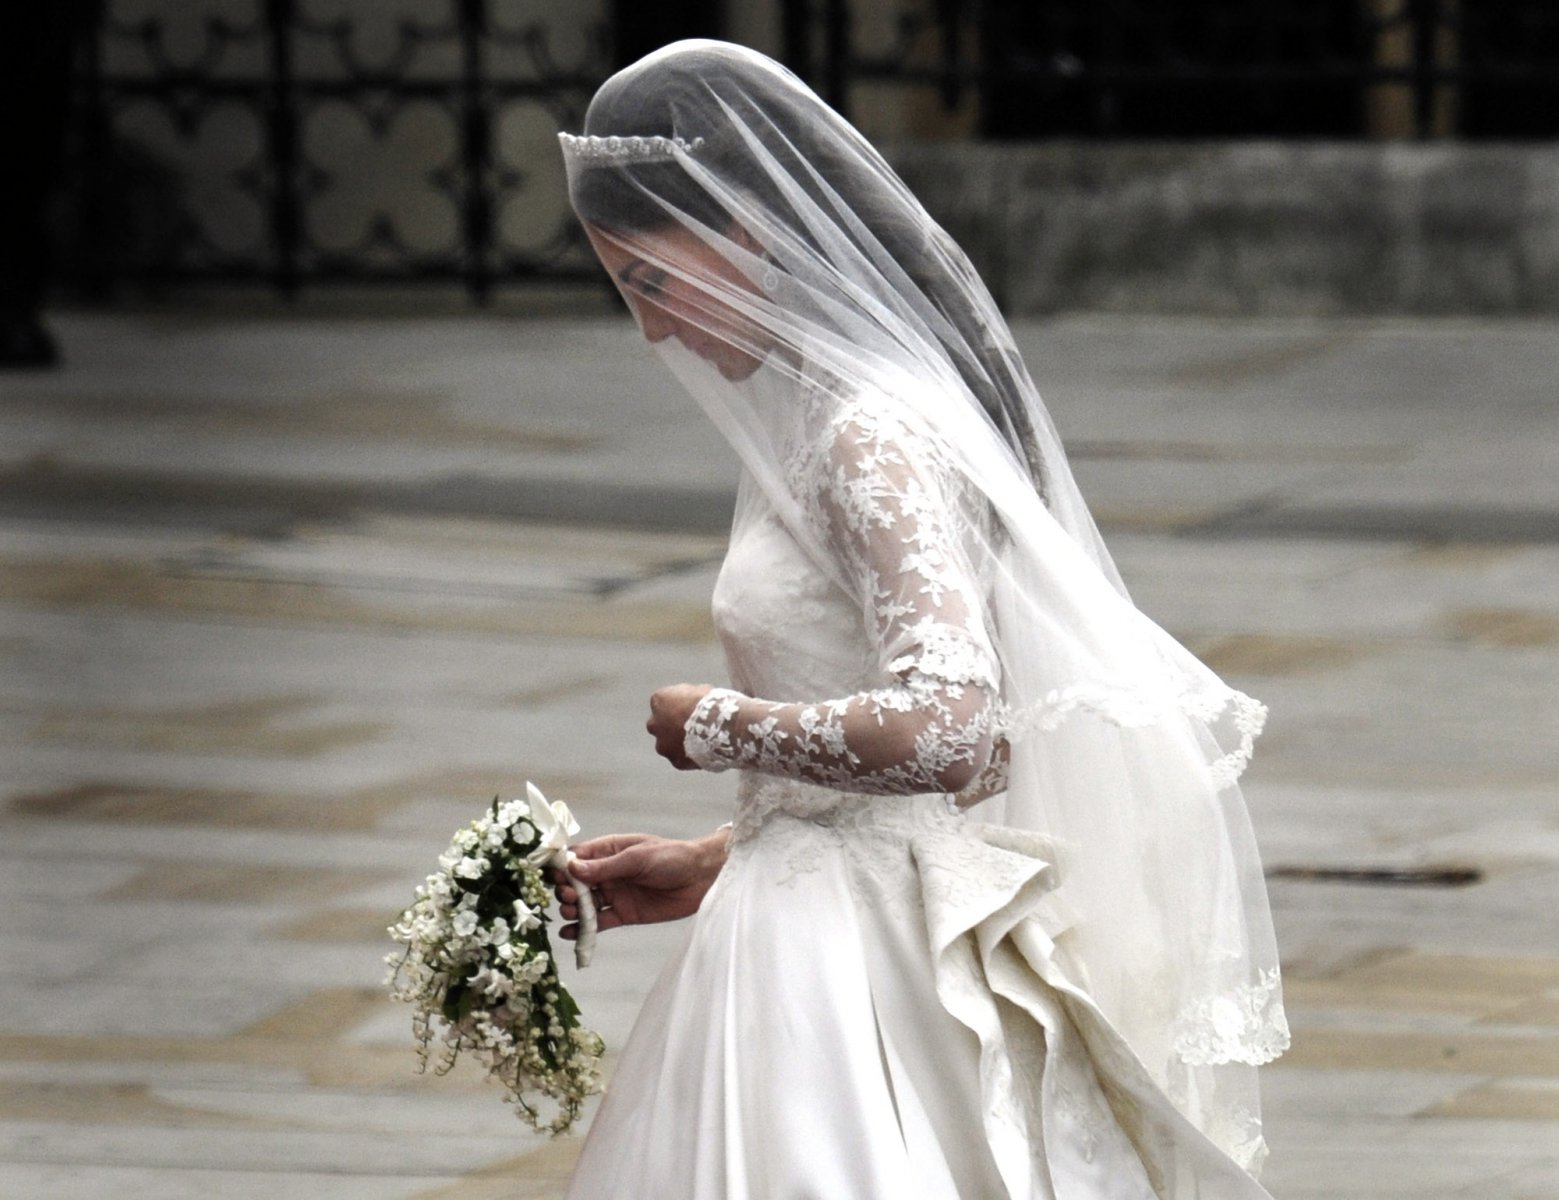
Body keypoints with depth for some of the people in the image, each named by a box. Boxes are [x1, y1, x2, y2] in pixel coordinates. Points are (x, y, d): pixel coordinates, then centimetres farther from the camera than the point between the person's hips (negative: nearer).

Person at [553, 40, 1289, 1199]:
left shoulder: (873, 440, -19)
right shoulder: (824, 411, 11)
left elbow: (944, 733, -31)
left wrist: (718, 726, -16)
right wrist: (713, 865, 13)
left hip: (858, 969, -10)